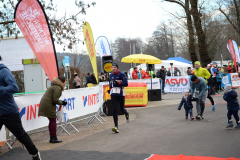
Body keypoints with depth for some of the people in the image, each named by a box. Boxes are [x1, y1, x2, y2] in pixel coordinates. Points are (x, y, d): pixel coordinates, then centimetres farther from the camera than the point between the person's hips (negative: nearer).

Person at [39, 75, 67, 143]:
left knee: (52, 121, 14)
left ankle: (51, 138, 18)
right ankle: (54, 138, 0)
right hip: (48, 105, -10)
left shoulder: (55, 86, 20)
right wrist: (62, 103, -4)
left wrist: (61, 102, 5)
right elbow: (55, 100, -20)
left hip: (44, 104, 10)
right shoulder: (58, 88, -14)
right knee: (53, 120, -4)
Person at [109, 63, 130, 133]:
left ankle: (127, 115, 47)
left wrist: (118, 83, -23)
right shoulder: (111, 75, 11)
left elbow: (126, 83, -13)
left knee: (122, 109, 8)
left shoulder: (121, 74, -8)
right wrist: (110, 88, 14)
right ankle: (116, 126, -10)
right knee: (114, 109, -9)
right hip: (113, 94, 4)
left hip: (121, 94, -4)